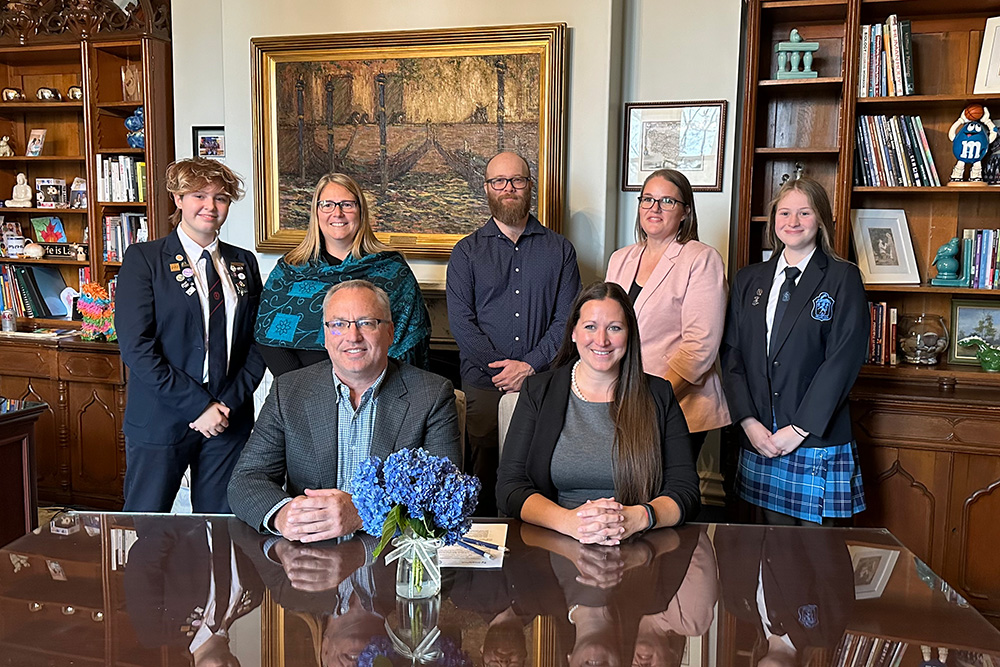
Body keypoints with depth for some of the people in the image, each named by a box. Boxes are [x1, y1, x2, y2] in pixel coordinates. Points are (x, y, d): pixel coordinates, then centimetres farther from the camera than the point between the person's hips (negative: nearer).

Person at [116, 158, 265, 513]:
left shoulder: (244, 262, 10)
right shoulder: (143, 258, -2)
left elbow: (257, 342, 9)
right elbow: (135, 347, -11)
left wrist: (229, 403, -6)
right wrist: (199, 405, -14)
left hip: (229, 418, 3)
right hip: (160, 420, -3)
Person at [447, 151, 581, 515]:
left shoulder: (559, 249, 11)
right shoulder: (466, 251, 10)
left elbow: (567, 319, 1)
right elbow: (460, 321, -1)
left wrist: (529, 366, -11)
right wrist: (501, 367, -11)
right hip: (483, 384, 0)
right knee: (483, 476, -3)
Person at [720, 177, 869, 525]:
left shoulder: (843, 278, 0)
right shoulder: (748, 280, 12)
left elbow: (843, 359, -7)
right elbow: (731, 353, 7)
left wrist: (799, 429, -12)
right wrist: (748, 420, -5)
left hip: (817, 442, -3)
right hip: (758, 440, 3)